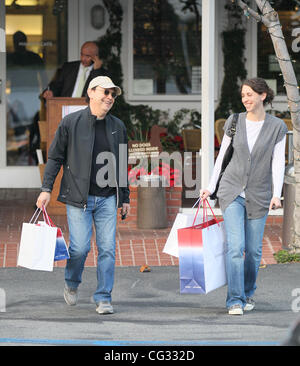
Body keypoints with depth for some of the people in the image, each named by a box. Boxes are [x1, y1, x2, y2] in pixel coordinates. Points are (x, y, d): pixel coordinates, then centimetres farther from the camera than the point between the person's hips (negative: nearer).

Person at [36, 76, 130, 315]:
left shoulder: (118, 127, 11)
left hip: (107, 198, 3)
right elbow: (55, 157, 4)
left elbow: (123, 165, 18)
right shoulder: (71, 123, 0)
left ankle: (103, 298, 6)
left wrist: (125, 197, 16)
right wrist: (46, 189, -2)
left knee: (107, 248, -3)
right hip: (78, 197, -3)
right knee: (80, 247, -6)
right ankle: (72, 285, 23)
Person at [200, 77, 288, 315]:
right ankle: (234, 300, -10)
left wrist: (277, 194, -15)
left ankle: (248, 293, 27)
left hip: (258, 196, 0)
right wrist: (210, 187, 9)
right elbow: (222, 155, 10)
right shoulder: (234, 122, 2)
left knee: (253, 250, 5)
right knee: (235, 246, -12)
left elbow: (278, 162, -5)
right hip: (232, 191, 0)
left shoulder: (277, 127, -2)